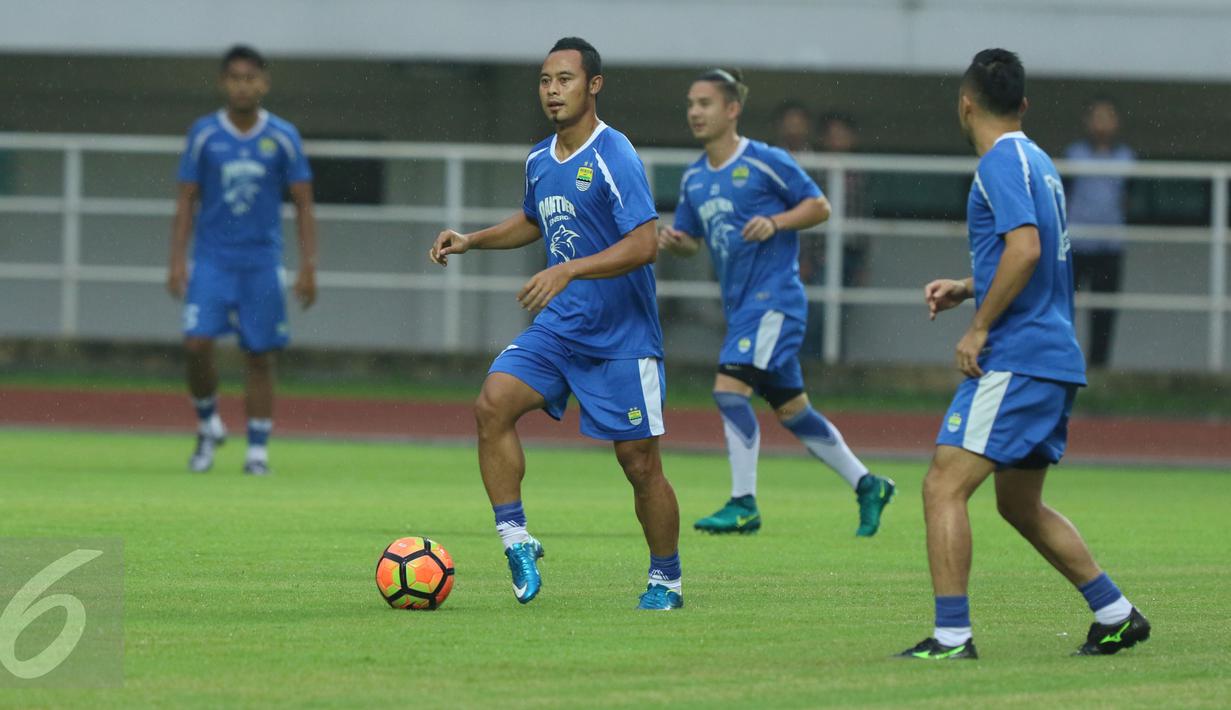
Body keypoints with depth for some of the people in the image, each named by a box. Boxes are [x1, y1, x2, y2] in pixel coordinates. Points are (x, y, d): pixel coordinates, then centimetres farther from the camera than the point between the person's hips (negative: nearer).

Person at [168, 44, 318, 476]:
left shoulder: (282, 138, 1)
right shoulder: (204, 134, 1)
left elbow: (303, 206, 4)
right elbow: (186, 202, 5)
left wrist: (308, 267, -3)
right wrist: (177, 260, -3)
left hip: (262, 263, 0)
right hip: (212, 259, 0)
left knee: (260, 357, 0)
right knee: (196, 344, -15)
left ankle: (258, 451, 8)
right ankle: (208, 424, 8)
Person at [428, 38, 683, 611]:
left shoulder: (614, 157, -16)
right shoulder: (539, 161, 8)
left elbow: (644, 244, -24)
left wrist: (568, 270, -32)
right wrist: (471, 241, 15)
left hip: (621, 335, -6)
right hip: (559, 326, 6)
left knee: (639, 463, -1)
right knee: (493, 402, -17)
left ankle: (666, 581, 17)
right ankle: (516, 538, -10)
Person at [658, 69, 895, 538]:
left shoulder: (765, 162, -8)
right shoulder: (694, 178, 12)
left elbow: (819, 205, -3)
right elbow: (690, 241, 20)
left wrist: (776, 222, -19)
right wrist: (673, 241, -3)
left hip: (774, 299, -8)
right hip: (740, 305, 8)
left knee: (729, 387, -19)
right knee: (790, 408, 11)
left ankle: (744, 504, -14)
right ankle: (866, 485, 22)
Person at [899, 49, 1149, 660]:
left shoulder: (1000, 162, -11)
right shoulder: (1037, 161, 18)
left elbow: (1025, 248, -24)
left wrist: (979, 327, -18)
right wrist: (967, 288, 24)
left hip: (1015, 359, -10)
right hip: (1056, 357, 10)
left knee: (943, 488, -11)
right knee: (1021, 504, 20)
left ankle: (952, 635, -17)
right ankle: (1115, 615, 23)